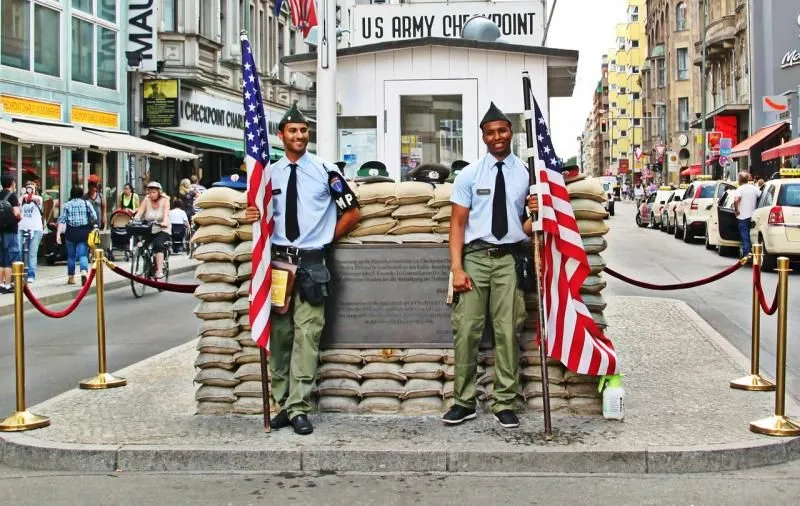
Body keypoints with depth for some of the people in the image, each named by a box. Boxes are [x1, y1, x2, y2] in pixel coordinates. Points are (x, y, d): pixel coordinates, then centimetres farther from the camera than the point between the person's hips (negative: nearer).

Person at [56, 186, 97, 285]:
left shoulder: (67, 205, 4)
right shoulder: (87, 204, 3)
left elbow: (61, 220, -2)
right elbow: (94, 218, 0)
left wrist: (58, 234, -4)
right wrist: (91, 228, 19)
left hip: (71, 232, 1)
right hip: (83, 232, -1)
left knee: (71, 255, 14)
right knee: (83, 254, -3)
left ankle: (71, 277, 21)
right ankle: (84, 272, -29)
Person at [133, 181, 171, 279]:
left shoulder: (164, 201, -4)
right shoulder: (146, 201, 2)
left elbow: (166, 214, -21)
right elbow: (139, 213, -10)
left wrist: (164, 222, -42)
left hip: (162, 230, -3)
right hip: (149, 230, 3)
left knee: (158, 244, -30)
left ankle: (159, 270, -29)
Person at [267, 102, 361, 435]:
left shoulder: (325, 171, 0)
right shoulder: (269, 173, 9)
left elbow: (352, 213, 5)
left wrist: (326, 238, 3)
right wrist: (255, 218, -2)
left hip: (311, 262, -3)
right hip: (277, 260, 3)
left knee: (306, 335, -6)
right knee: (279, 335, 7)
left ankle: (298, 408, -2)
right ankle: (283, 404, 16)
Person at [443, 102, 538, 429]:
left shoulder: (526, 173, 9)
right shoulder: (469, 174, 4)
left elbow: (531, 221, 18)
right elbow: (458, 222, 2)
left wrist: (536, 213, -7)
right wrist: (456, 267, -7)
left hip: (510, 257, 1)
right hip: (475, 255, -1)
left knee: (507, 331, 1)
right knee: (466, 329, -4)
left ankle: (504, 404, 10)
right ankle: (464, 402, 7)